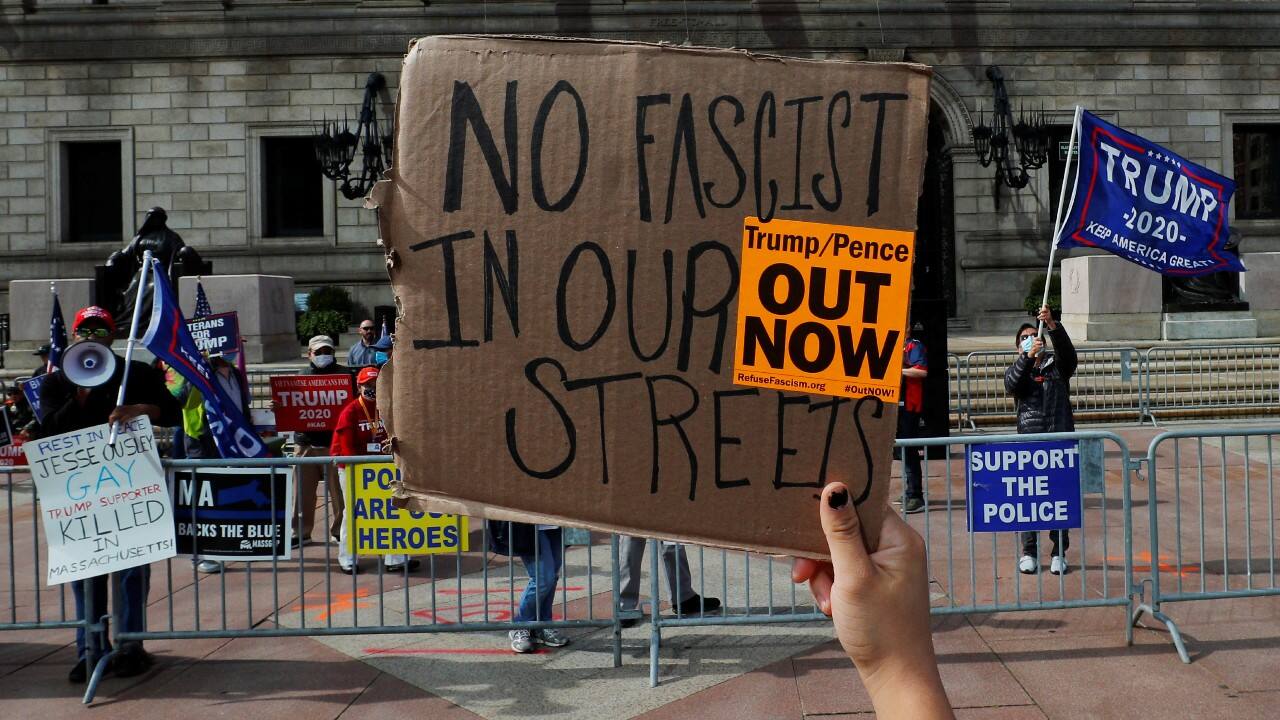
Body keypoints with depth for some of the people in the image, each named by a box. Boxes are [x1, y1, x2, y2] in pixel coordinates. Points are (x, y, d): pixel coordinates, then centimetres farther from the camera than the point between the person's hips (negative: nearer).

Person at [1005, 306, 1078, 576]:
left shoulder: (1057, 365, 13)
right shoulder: (1017, 369, 13)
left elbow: (1067, 350, -9)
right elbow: (1011, 385, -9)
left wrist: (1052, 325, -24)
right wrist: (1028, 356, -22)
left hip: (1060, 436, 0)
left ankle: (1059, 553, 9)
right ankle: (1029, 552, 7)